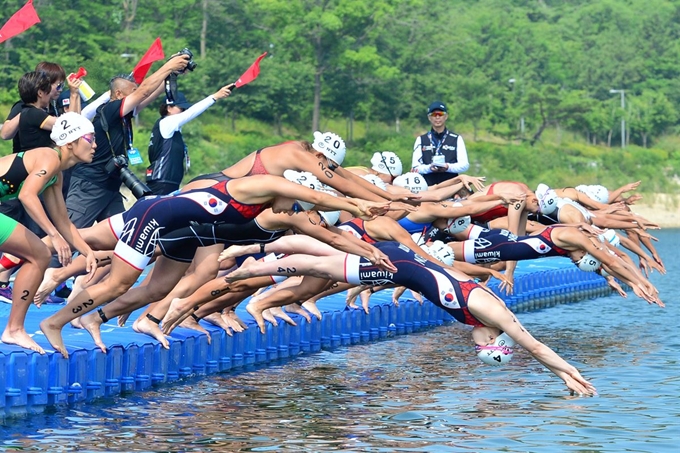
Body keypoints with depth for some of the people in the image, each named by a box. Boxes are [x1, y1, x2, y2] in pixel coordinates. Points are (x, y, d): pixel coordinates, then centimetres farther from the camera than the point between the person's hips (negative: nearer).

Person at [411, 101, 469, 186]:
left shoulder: (456, 139, 13)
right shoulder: (421, 140, 15)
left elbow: (464, 164, 3)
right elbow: (416, 167, 7)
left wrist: (448, 167, -17)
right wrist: (429, 168, -15)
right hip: (428, 187, 0)